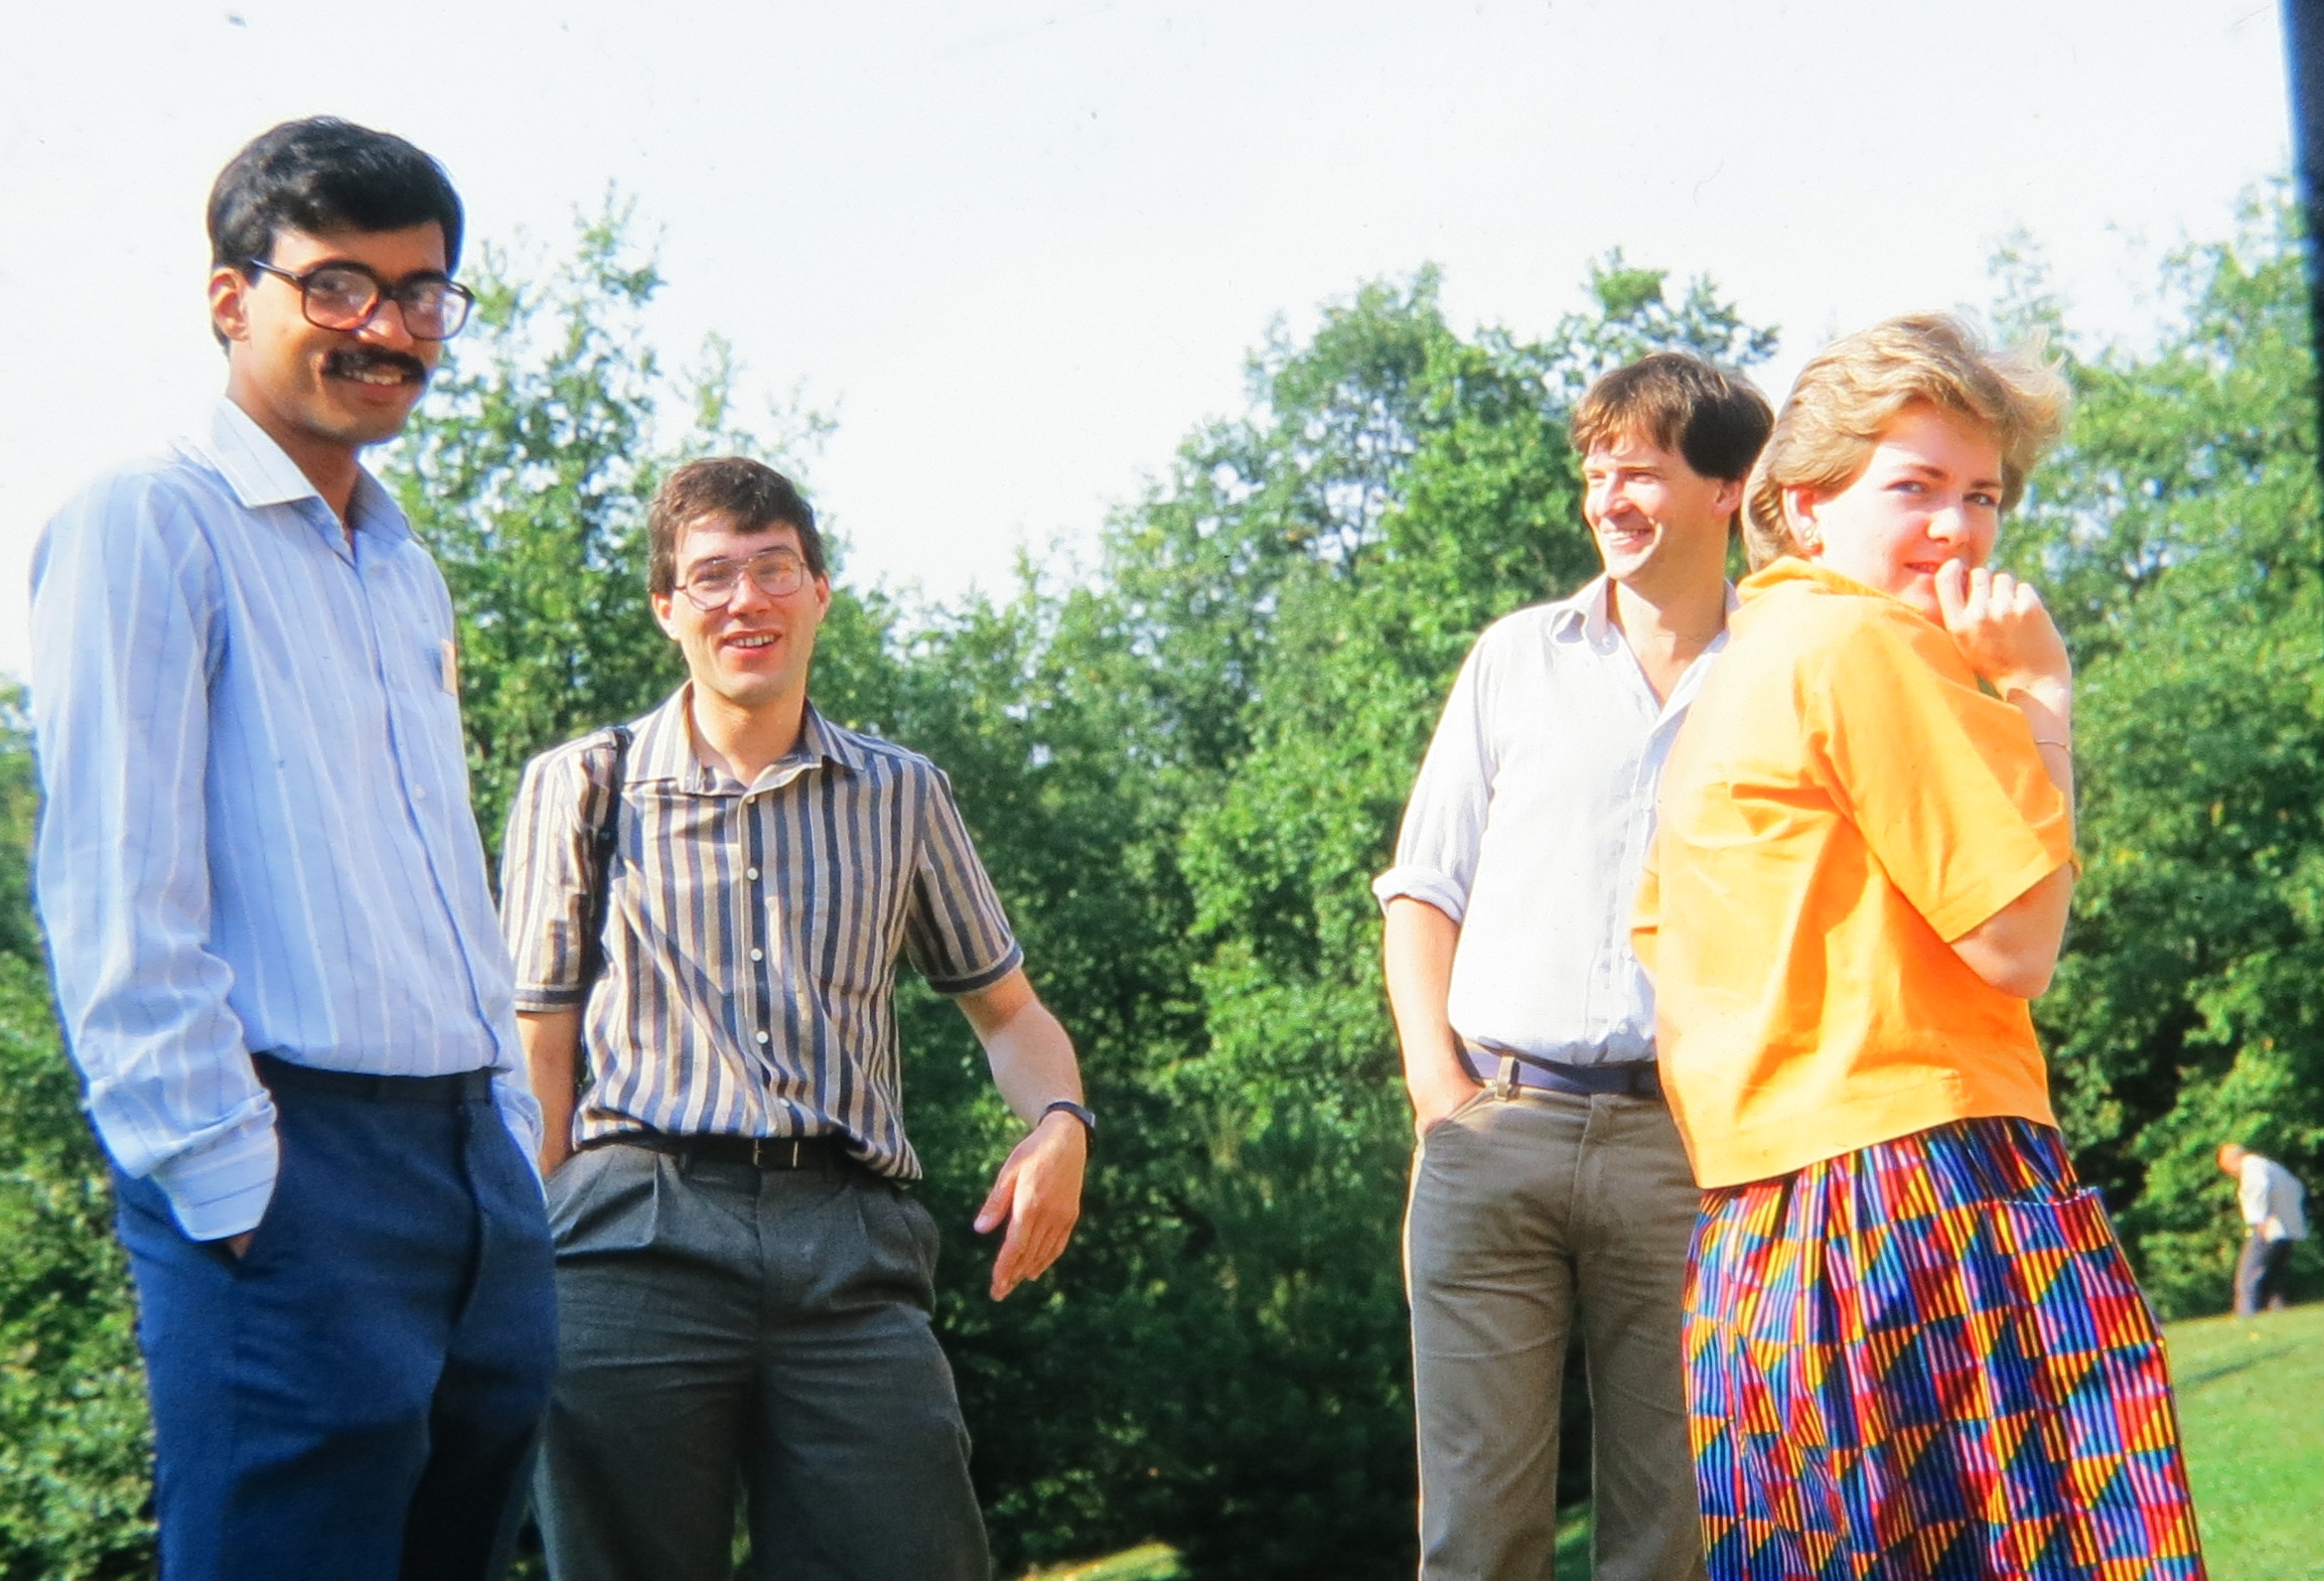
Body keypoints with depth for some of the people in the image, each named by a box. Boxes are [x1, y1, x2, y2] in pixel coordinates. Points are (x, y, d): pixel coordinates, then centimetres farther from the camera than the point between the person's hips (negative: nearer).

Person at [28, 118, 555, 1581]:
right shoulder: (149, 529, -4)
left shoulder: (410, 577, 21)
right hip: (291, 1172, -8)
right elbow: (116, 904, -11)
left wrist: (514, 1148, 17)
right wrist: (229, 1190, -17)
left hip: (477, 1169, 8)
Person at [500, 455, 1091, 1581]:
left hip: (851, 1254, 1)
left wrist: (1059, 1123, 1)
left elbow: (1006, 1006, 23)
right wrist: (528, 1273, -1)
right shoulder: (581, 788, 12)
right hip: (637, 1235, -1)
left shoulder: (900, 796, 17)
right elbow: (539, 1047, 8)